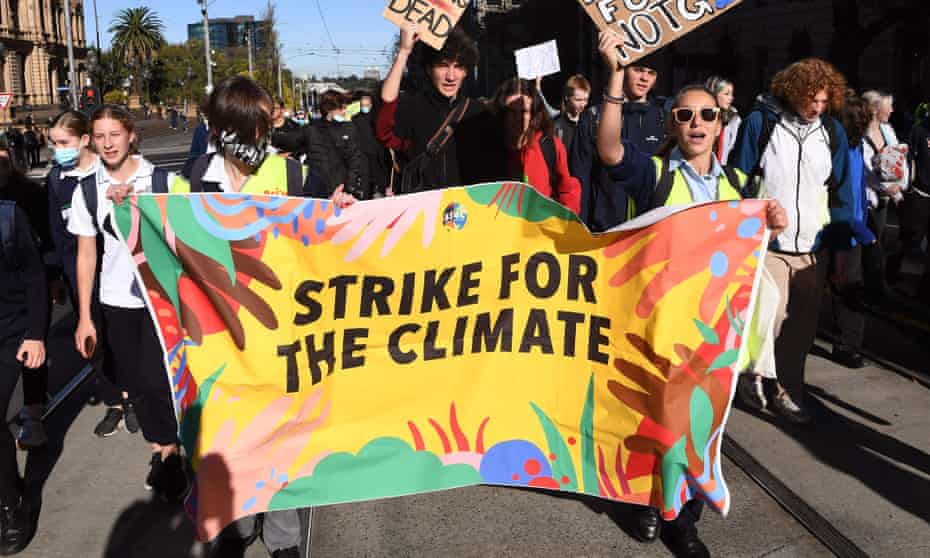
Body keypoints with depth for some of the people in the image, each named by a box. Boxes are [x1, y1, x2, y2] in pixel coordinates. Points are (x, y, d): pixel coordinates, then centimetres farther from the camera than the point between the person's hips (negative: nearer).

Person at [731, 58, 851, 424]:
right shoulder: (761, 122, -4)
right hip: (768, 243, -4)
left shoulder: (832, 131, 7)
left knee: (802, 325, 7)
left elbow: (840, 190, 13)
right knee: (771, 317, -10)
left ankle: (788, 391, 23)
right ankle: (751, 371, 18)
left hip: (813, 246, 4)